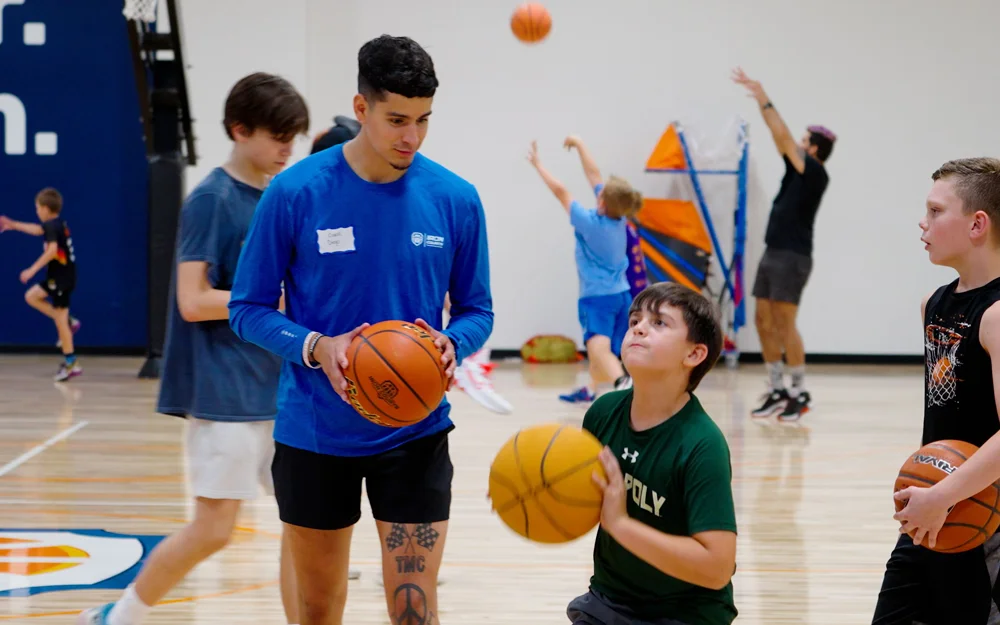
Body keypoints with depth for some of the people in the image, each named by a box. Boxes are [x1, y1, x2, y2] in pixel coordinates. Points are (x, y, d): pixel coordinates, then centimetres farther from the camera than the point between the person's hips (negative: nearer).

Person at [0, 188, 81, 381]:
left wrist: (33, 270, -29)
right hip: (58, 277, 10)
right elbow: (38, 229, 30)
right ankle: (68, 323, 14)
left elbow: (52, 250, -32)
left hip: (61, 278, -10)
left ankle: (71, 363, -1)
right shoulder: (57, 224, 11)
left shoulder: (52, 226, -18)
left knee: (60, 319, -5)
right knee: (31, 296, 17)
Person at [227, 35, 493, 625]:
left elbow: (477, 309, 6)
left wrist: (452, 344, -17)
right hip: (314, 435, 0)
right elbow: (249, 308, -3)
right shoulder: (296, 192, -9)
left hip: (415, 437, 0)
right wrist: (316, 348, -21)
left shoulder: (456, 199, -4)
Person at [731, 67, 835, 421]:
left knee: (785, 323, -9)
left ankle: (800, 392, -3)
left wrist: (765, 101, -8)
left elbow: (783, 137, -12)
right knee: (764, 321, 6)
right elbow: (781, 137, 14)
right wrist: (758, 98, 10)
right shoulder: (798, 170, 13)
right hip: (773, 254, 9)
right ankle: (777, 391, 11)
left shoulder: (816, 173, -9)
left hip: (793, 257, -9)